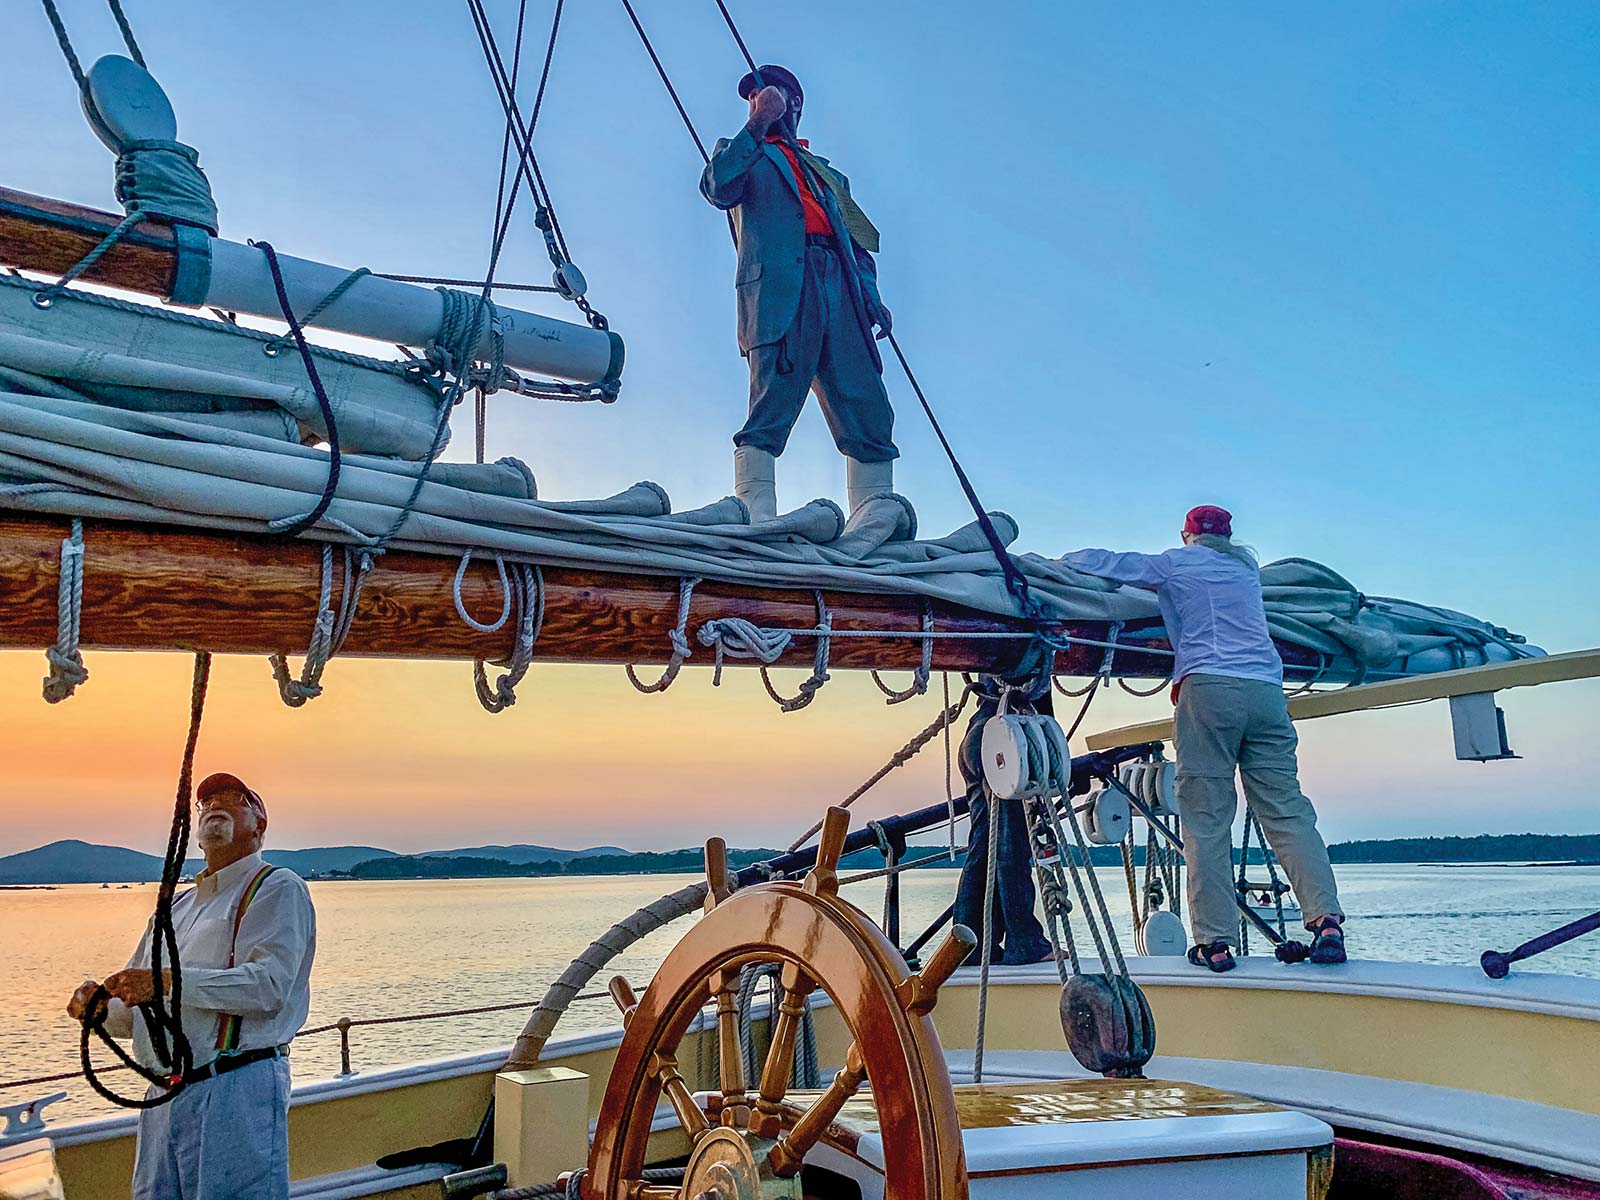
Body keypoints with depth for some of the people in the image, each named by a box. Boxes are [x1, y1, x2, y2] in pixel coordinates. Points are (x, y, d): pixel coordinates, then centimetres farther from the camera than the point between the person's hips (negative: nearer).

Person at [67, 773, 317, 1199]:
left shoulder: (277, 889, -1)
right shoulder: (176, 905, 24)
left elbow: (269, 984, -17)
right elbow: (132, 1011, 25)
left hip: (237, 1089, -7)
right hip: (163, 1099, 7)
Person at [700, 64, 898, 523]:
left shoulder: (826, 173, 35)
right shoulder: (741, 153, 25)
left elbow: (858, 243, 25)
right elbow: (718, 189, 0)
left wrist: (871, 296, 7)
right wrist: (756, 125, -5)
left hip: (840, 291, 4)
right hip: (778, 288, -4)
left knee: (869, 413, -6)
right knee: (772, 407, -18)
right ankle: (758, 520, -25)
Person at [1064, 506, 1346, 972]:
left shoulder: (1175, 563, 17)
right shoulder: (1247, 566, 28)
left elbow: (1101, 562, 20)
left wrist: (1057, 562, 37)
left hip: (1208, 687, -4)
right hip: (1266, 689, 4)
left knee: (1206, 819, -5)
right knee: (1286, 811, 2)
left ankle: (1215, 940, -9)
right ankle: (1327, 918, -12)